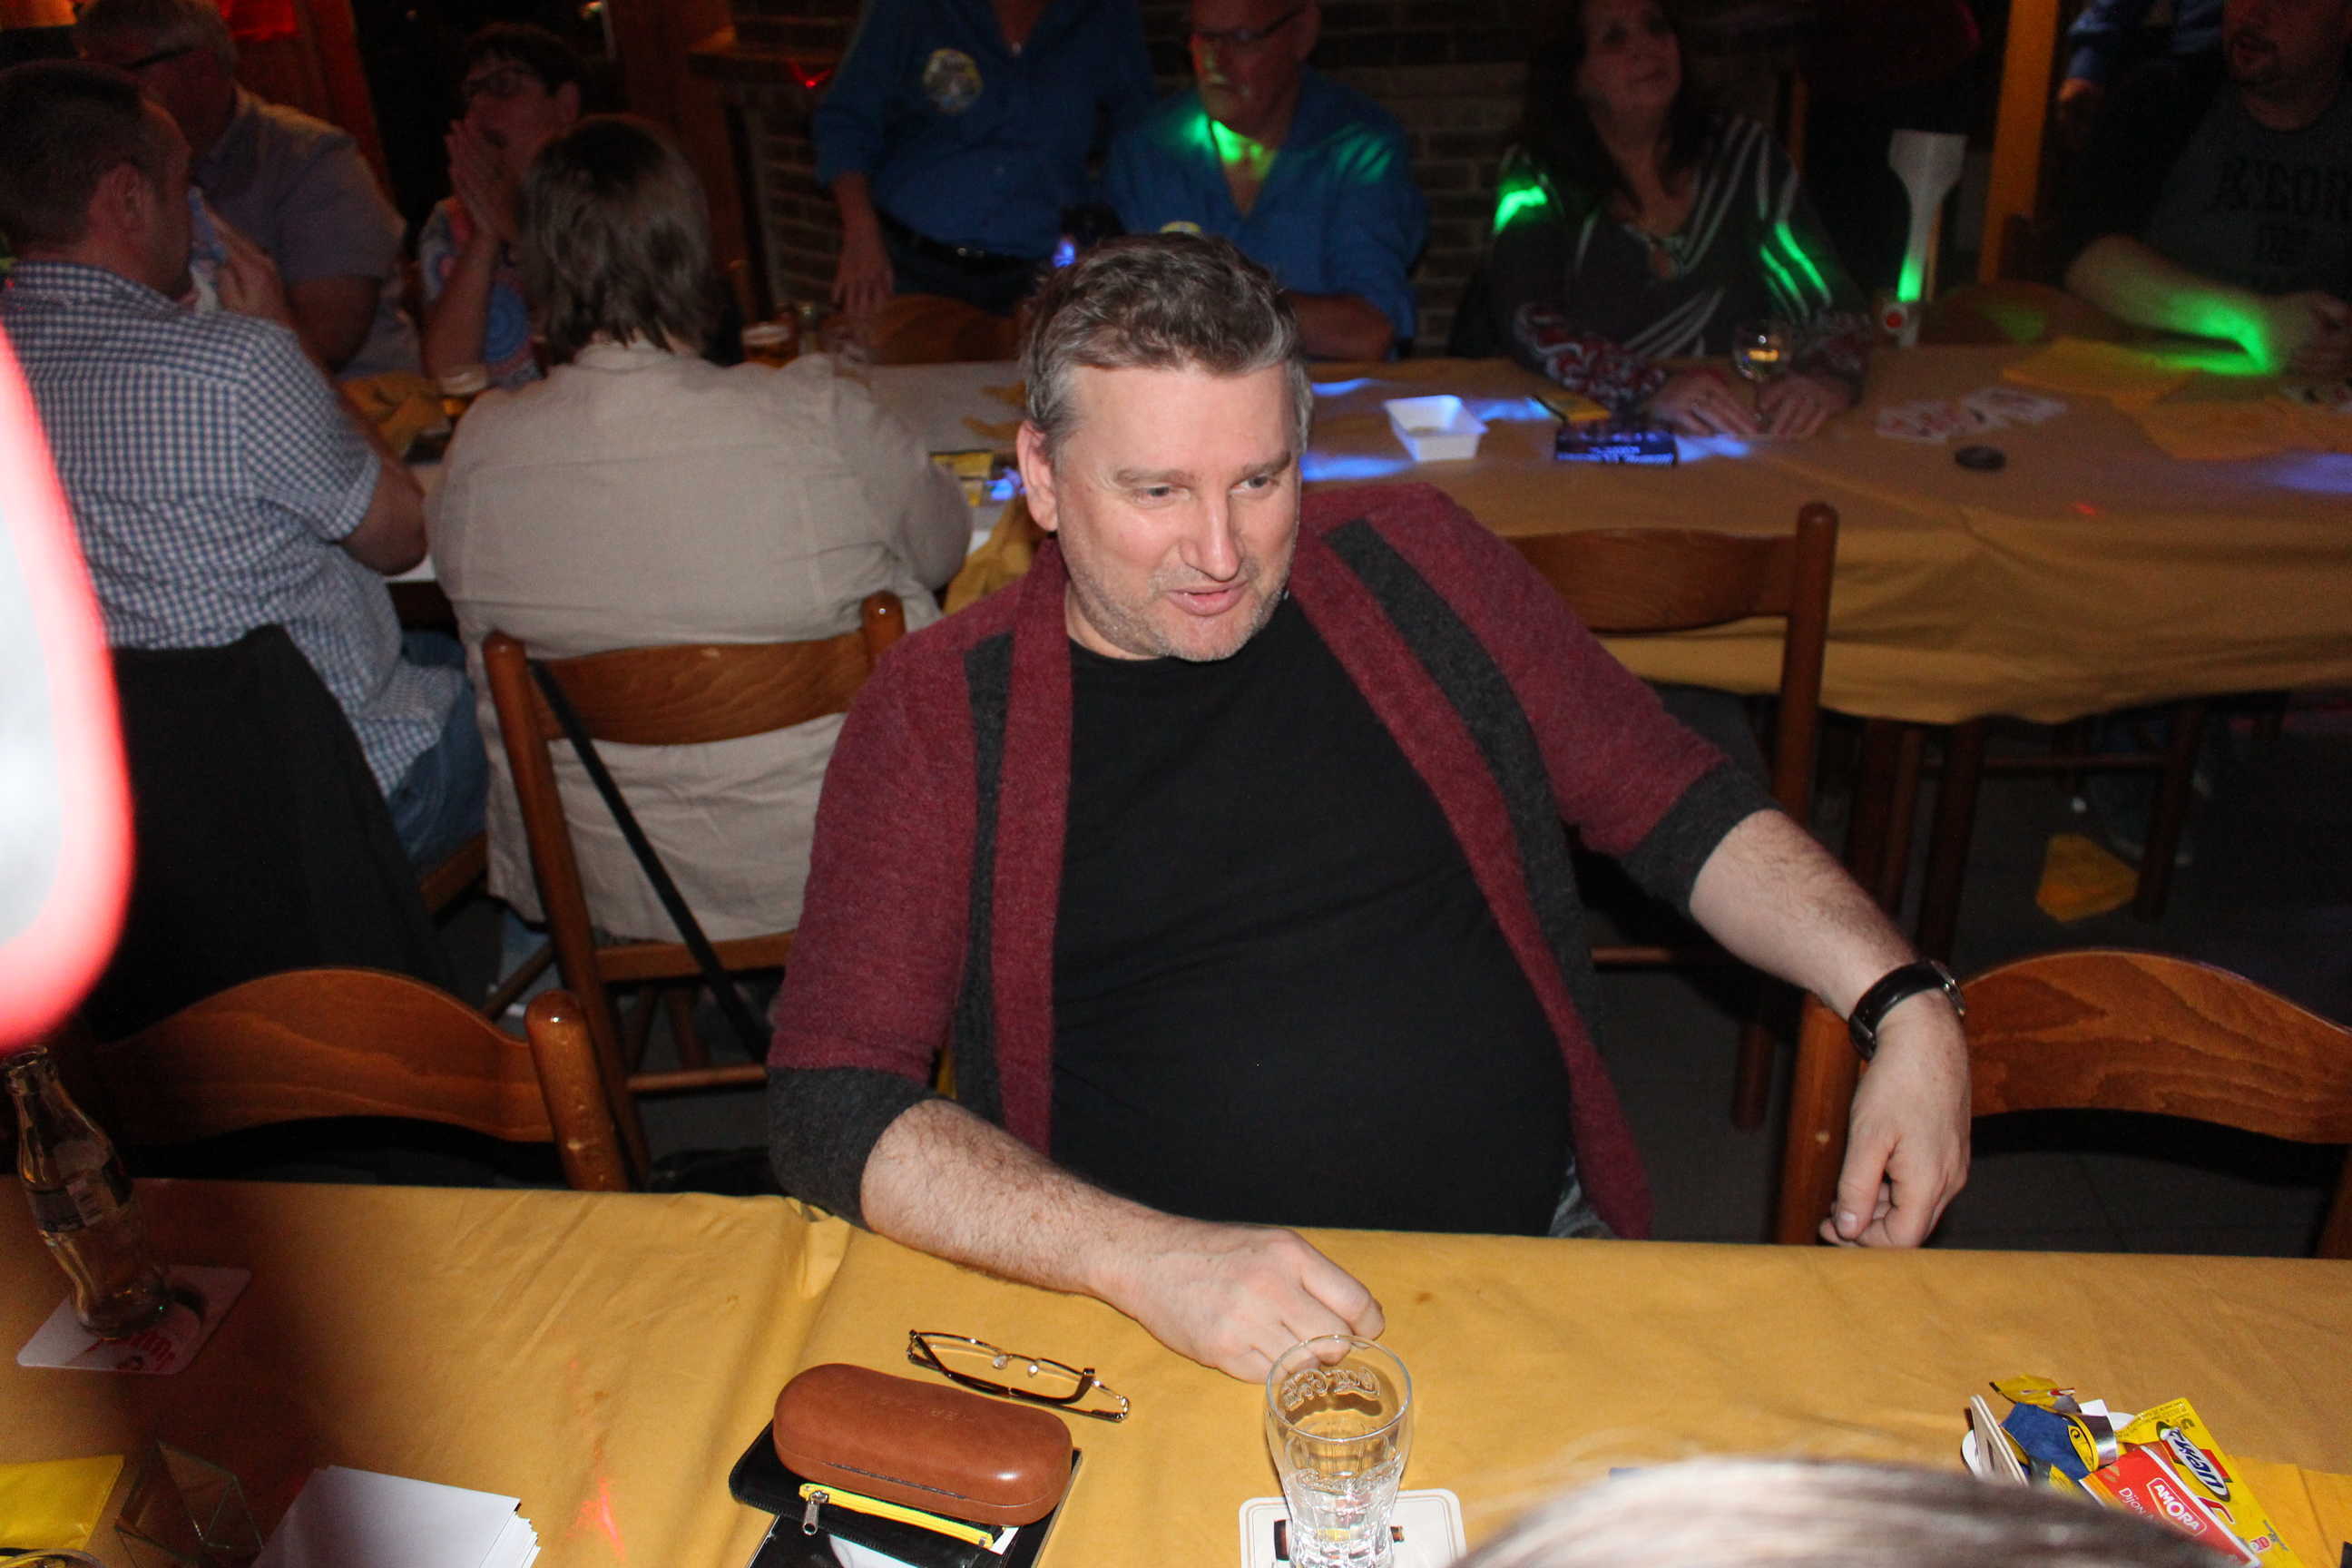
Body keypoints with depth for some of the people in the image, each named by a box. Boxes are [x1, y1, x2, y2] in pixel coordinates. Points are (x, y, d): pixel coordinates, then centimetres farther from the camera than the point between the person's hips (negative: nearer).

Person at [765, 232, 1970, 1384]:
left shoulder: (1409, 566, 5)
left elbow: (1682, 812, 13)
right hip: (1170, 1335, -1)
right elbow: (831, 1109, -9)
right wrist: (1147, 1260, -23)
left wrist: (1903, 1004, -3)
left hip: (1538, 1260, 2)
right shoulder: (943, 711, -3)